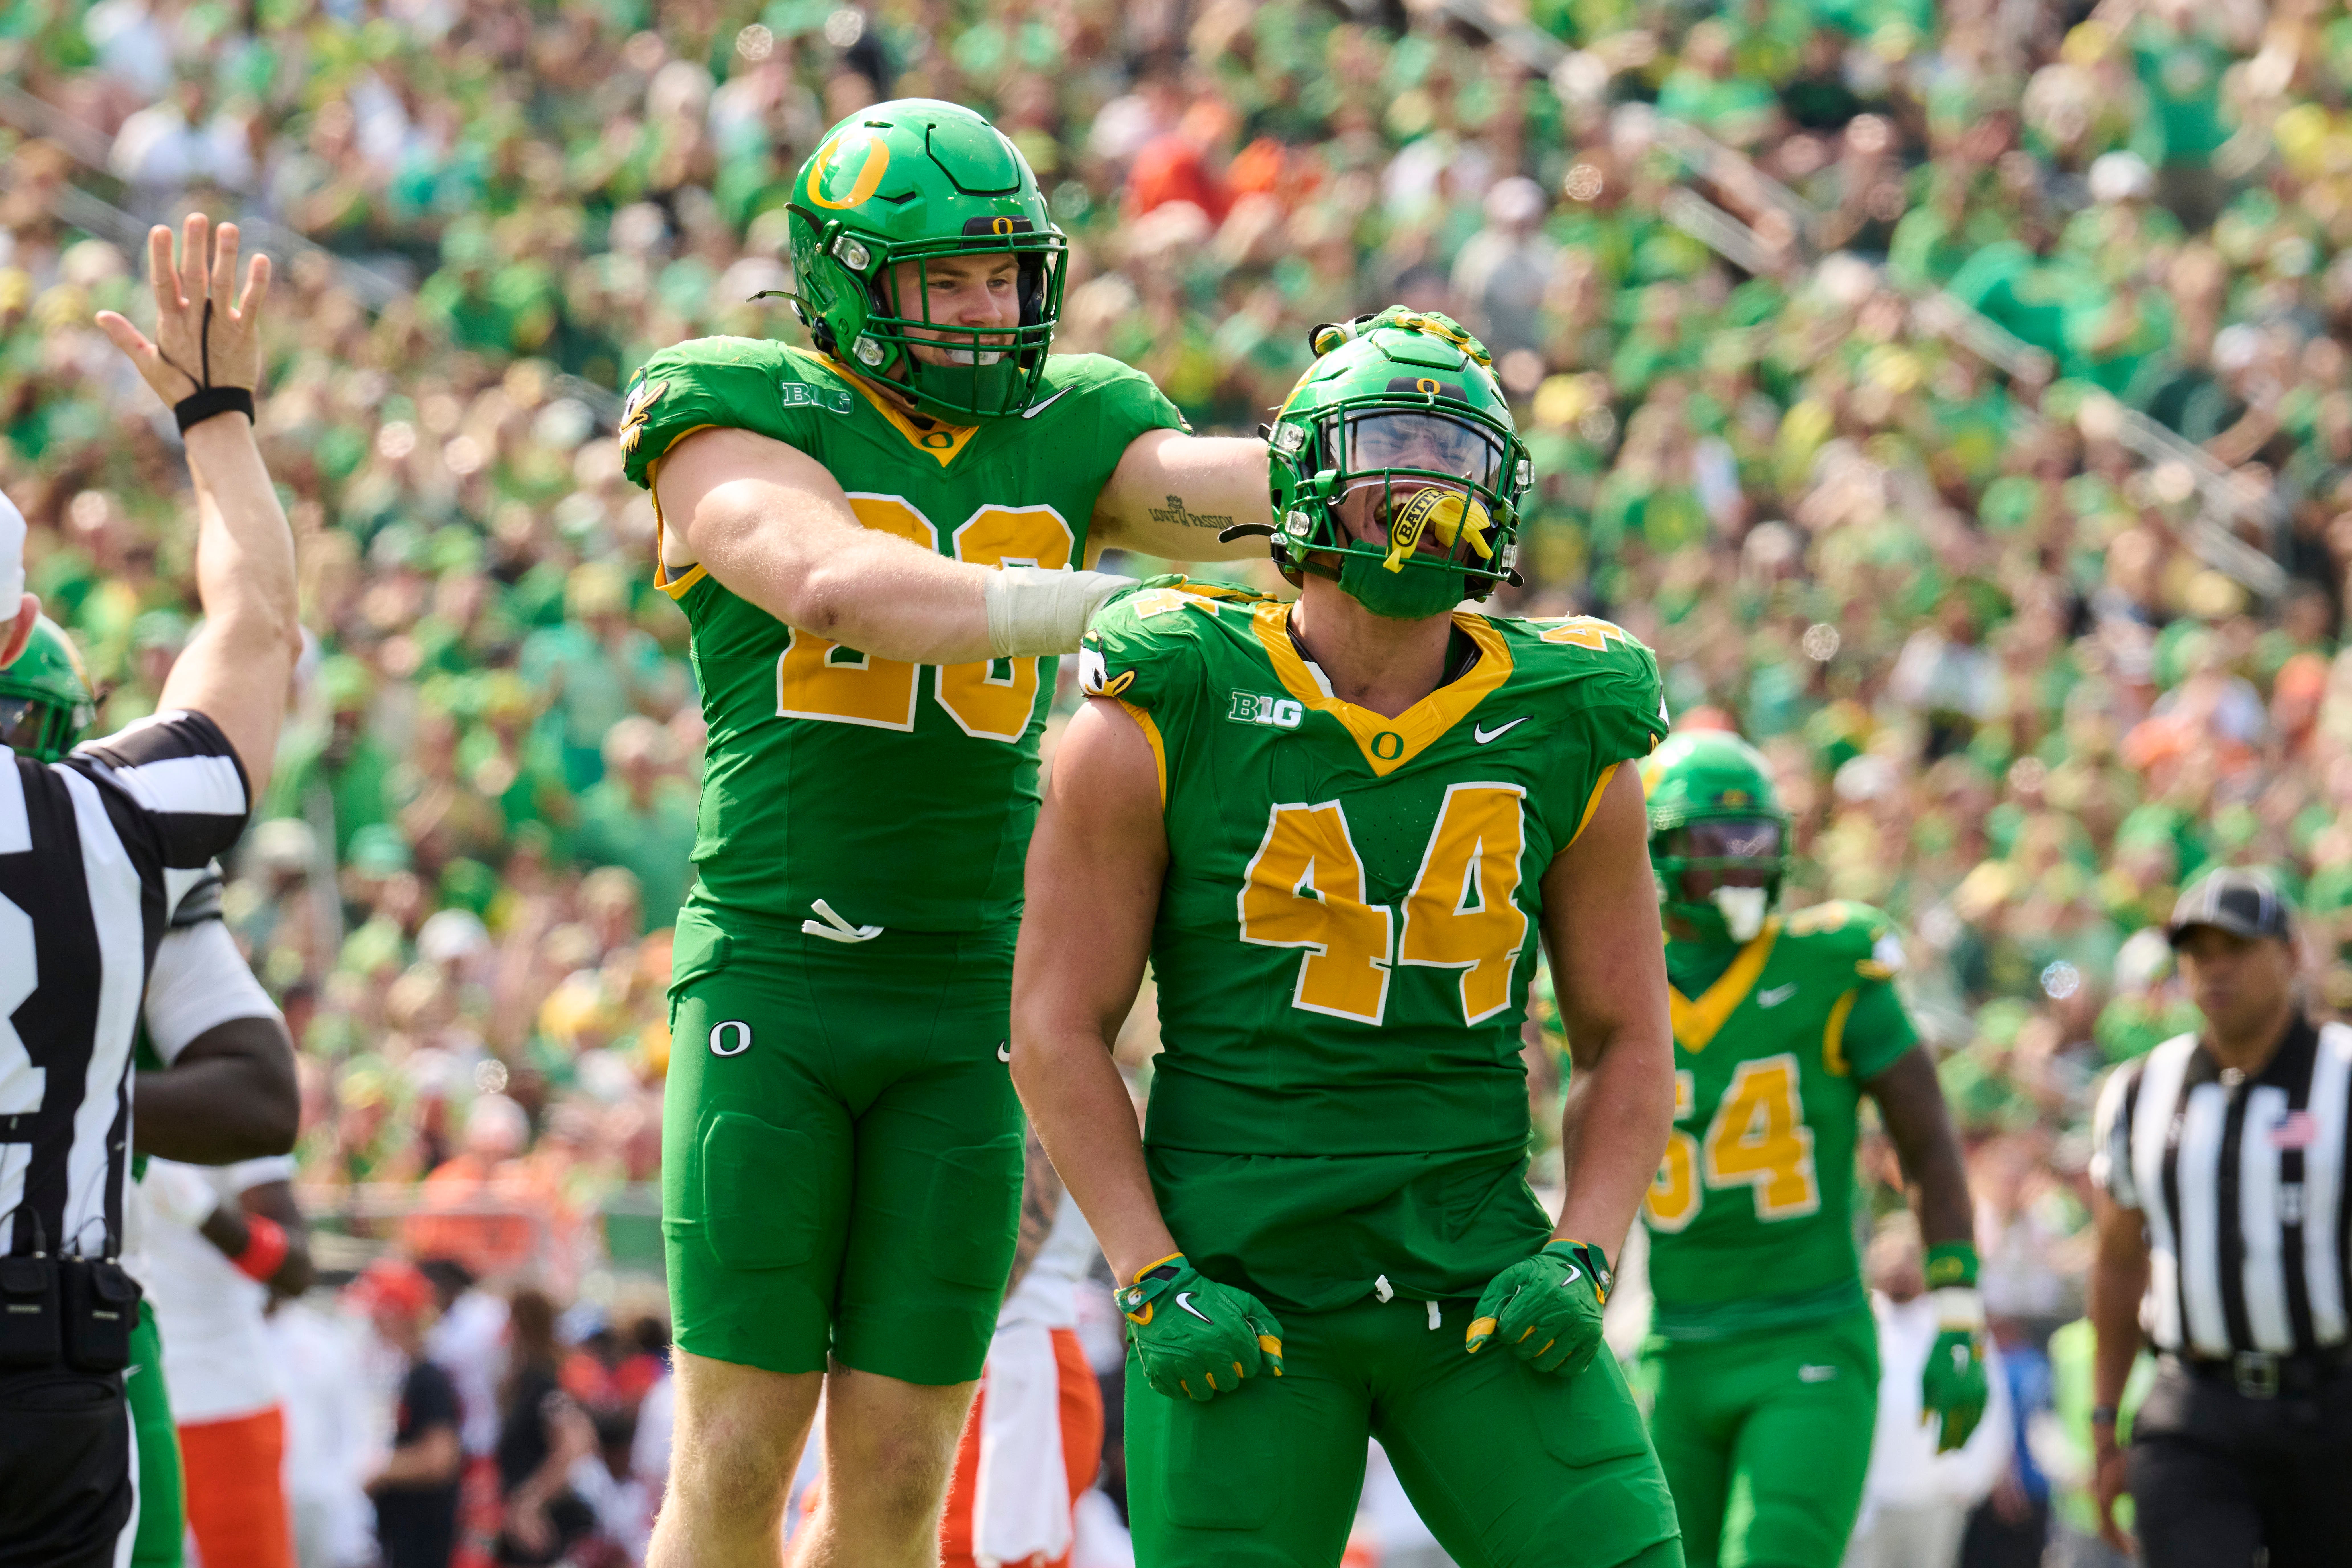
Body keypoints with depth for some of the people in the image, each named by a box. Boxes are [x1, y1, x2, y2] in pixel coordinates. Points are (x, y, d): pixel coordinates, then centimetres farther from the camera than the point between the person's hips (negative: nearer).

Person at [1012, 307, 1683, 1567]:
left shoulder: (1568, 744, 4)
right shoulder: (1167, 719, -4)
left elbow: (1628, 1045, 12)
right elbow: (1057, 1024, -2)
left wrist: (1579, 1262, -4)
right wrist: (1154, 1284, -10)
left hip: (1478, 1287, 3)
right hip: (1242, 1287, -2)